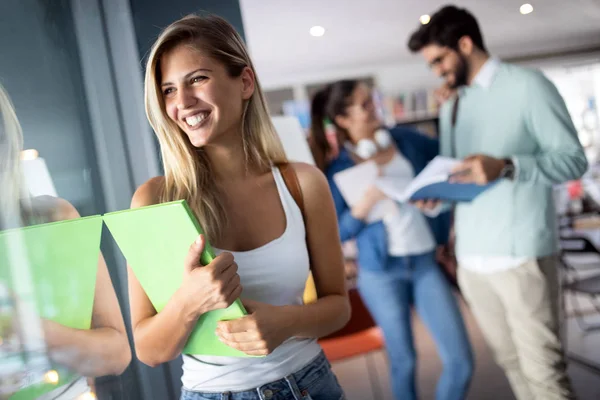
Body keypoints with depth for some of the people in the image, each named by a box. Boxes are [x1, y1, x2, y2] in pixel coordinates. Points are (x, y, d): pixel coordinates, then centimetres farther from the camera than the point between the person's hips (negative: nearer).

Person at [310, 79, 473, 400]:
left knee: (461, 362, 0)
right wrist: (364, 205, -20)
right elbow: (336, 232, -5)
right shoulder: (339, 167, -5)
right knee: (403, 361, 12)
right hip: (381, 272, -2)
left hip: (426, 262, 3)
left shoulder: (406, 140, 3)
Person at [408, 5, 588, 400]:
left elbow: (573, 158, -7)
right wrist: (436, 196, -3)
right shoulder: (451, 107, 18)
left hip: (520, 254, -6)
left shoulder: (527, 85, -2)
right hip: (471, 257, 6)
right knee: (511, 361, 14)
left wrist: (507, 167, -22)